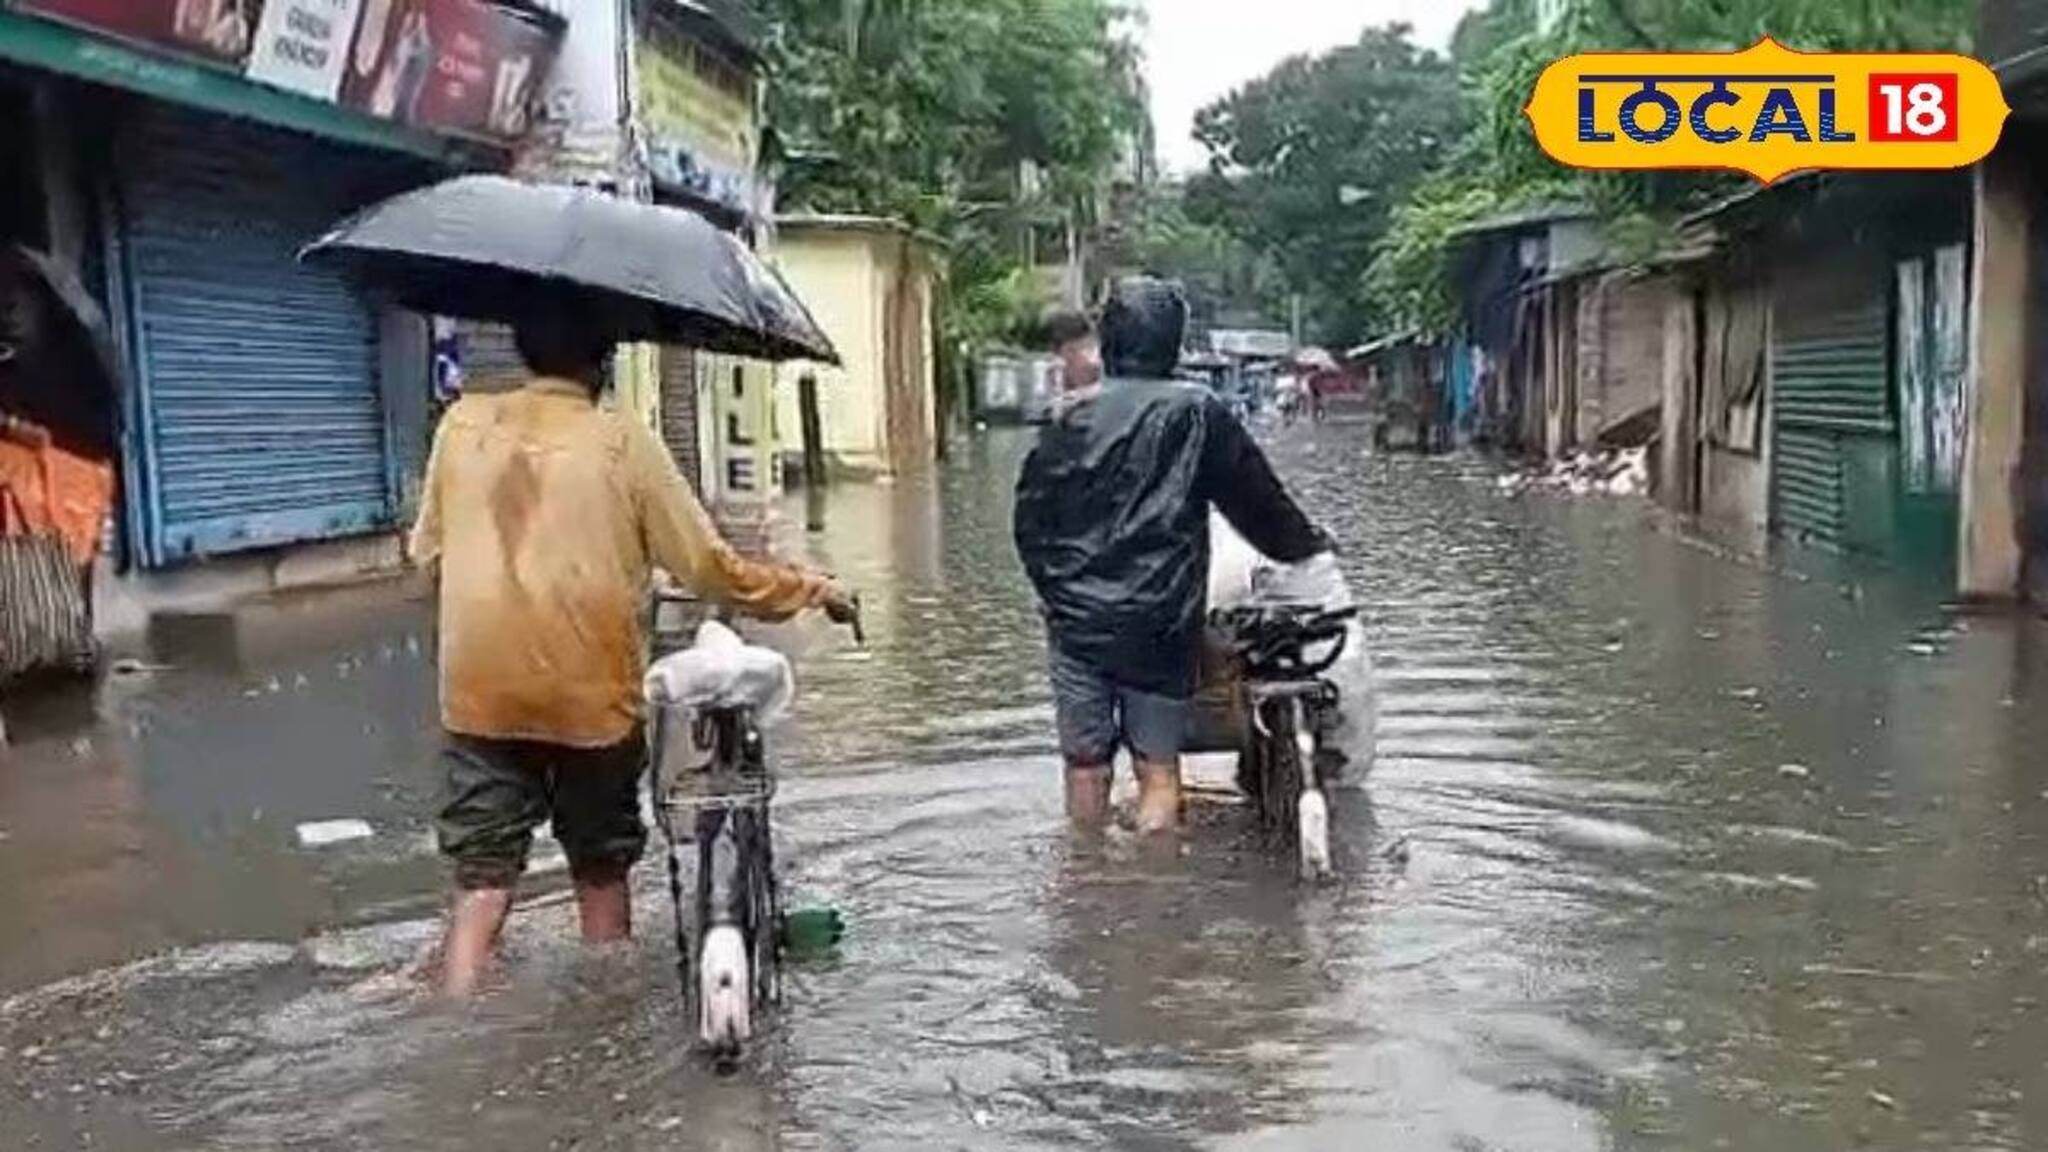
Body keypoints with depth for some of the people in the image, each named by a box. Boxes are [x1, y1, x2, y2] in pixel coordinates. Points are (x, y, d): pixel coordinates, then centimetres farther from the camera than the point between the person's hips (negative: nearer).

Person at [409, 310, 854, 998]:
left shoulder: (462, 424, 2)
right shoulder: (622, 442, -6)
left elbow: (427, 548, 11)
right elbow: (710, 569, -6)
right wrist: (814, 589, 7)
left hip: (480, 695, 2)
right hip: (590, 696, -2)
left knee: (481, 879, 6)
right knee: (601, 871, 17)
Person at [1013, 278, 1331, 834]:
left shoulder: (1070, 414, 1)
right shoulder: (1199, 414, -3)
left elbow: (1030, 516, 3)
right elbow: (1258, 498, 6)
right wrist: (1303, 543, 23)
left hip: (1076, 619, 2)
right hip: (1160, 622, -2)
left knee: (1084, 764, 10)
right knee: (1158, 767, 4)